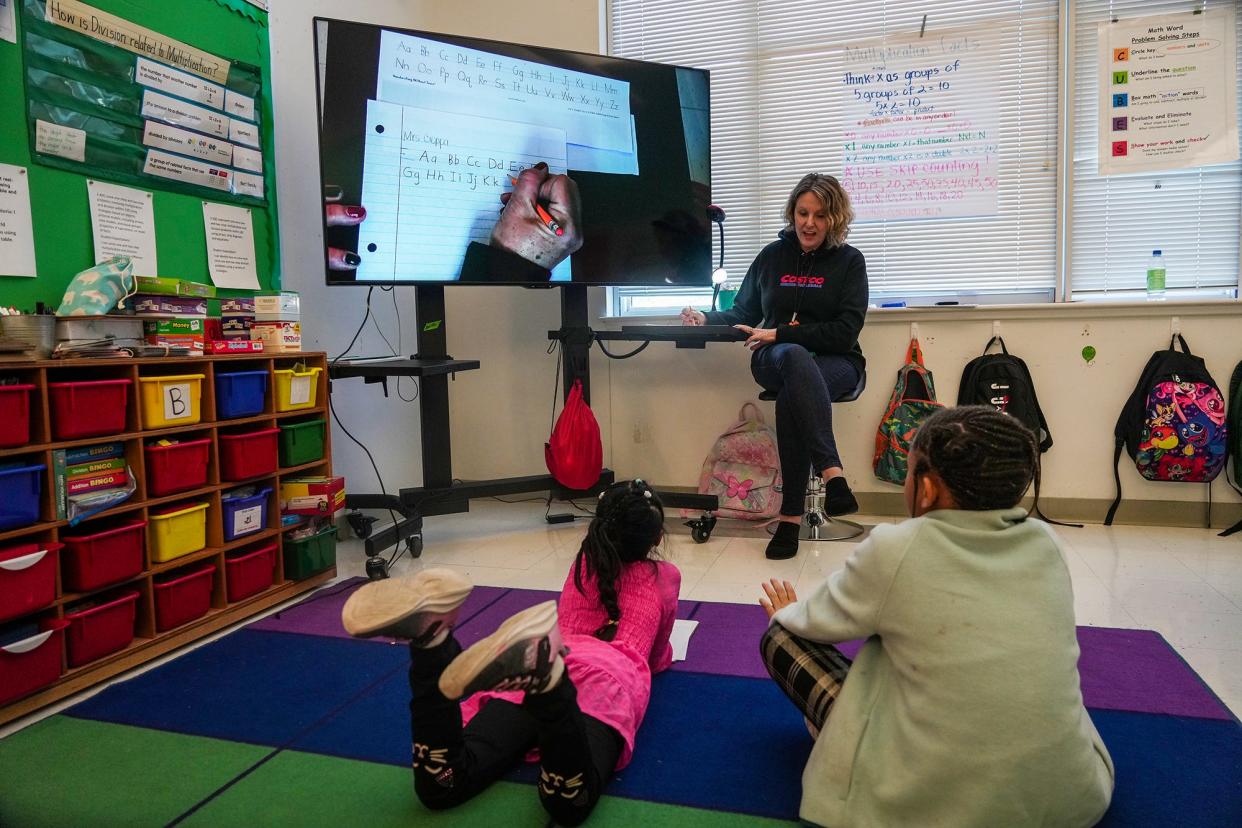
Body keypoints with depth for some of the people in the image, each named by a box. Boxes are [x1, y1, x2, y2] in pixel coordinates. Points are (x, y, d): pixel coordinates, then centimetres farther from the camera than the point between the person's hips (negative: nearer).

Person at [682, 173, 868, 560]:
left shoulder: (849, 261, 4)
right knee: (795, 356, -39)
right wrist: (707, 318, -2)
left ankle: (791, 515, -37)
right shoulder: (772, 256, 12)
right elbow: (744, 313, 20)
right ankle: (832, 474, -49)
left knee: (790, 397, -39)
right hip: (775, 359, 1)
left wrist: (780, 334, -14)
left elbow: (845, 332, -7)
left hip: (835, 363, -1)